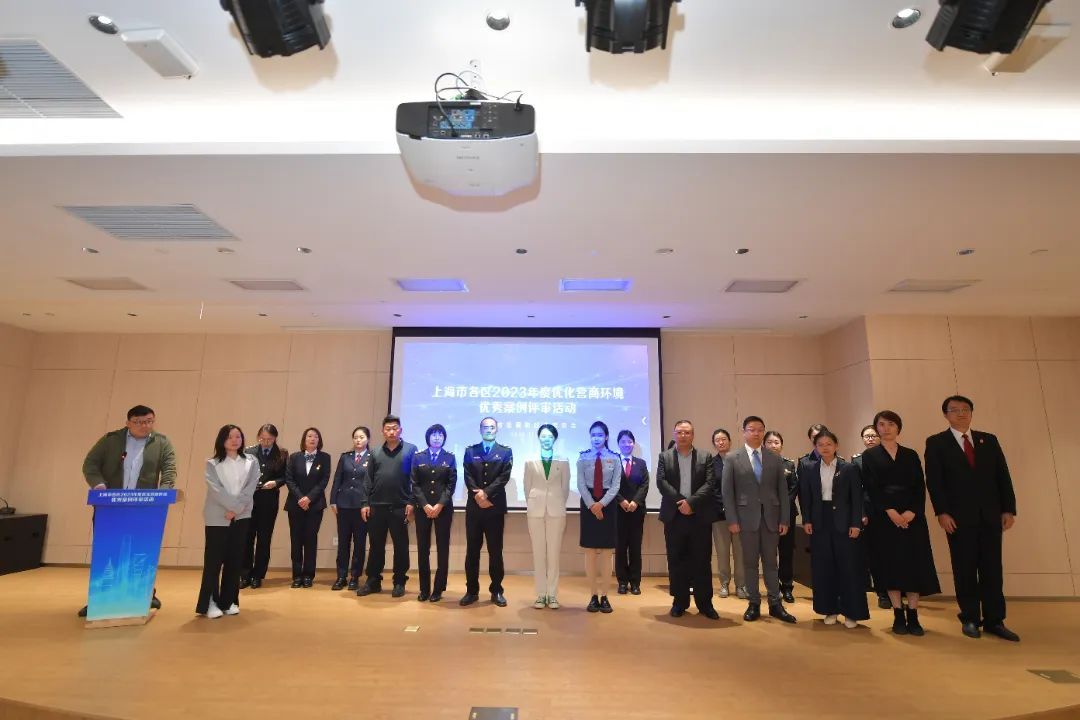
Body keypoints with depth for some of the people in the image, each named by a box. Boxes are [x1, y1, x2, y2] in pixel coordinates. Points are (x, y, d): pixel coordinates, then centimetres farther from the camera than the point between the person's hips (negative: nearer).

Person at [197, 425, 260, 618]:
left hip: (242, 516, 2)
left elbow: (250, 488, -3)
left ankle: (229, 601, 14)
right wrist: (233, 506, -17)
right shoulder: (212, 464, 3)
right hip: (217, 517, -2)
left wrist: (236, 509, -14)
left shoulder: (251, 462, 8)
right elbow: (215, 489, -9)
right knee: (214, 559, -2)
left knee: (235, 559, 5)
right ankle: (210, 602, 7)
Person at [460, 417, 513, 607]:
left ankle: (496, 591, 14)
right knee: (472, 550, 5)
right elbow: (468, 477, 0)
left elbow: (504, 477, -5)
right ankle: (472, 591, 15)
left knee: (495, 550, 4)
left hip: (495, 507, -1)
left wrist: (486, 492, -16)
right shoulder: (470, 451, 10)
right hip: (474, 507, 1)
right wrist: (478, 495, -14)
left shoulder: (506, 452, 7)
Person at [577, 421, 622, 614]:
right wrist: (592, 505, -15)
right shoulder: (583, 457, 2)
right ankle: (594, 595, 11)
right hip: (588, 504, 0)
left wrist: (601, 504, -15)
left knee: (606, 551, 3)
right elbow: (581, 484, -3)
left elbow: (616, 485, -3)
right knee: (590, 551, 2)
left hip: (608, 504, 0)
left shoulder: (614, 458, 2)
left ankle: (604, 596, 11)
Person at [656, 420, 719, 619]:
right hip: (674, 516, 0)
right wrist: (680, 502, -16)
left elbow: (709, 484, -5)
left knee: (702, 561, 5)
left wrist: (691, 502, -17)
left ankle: (705, 603, 16)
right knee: (676, 561, 7)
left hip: (700, 516, 0)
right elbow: (661, 482, -5)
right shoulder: (664, 456, 6)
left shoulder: (705, 457, 5)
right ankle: (679, 601, 18)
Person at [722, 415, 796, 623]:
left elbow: (783, 491, 6)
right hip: (747, 518, -1)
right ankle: (754, 604, 17)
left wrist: (784, 520, 0)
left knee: (770, 562, 9)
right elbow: (727, 492, -2)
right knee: (750, 562, 7)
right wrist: (732, 520, -8)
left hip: (771, 518, 2)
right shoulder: (733, 459, 1)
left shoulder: (775, 459, 7)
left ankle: (775, 604, 18)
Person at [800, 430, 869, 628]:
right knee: (823, 567, 6)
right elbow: (806, 498, 7)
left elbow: (857, 498, -3)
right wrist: (806, 520, -1)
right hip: (820, 523, 2)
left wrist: (856, 524, -9)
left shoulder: (849, 469, -1)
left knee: (848, 565, 1)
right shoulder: (810, 470, 5)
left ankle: (851, 612, 13)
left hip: (844, 523, -2)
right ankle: (830, 609, 18)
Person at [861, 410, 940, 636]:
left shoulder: (911, 455, 11)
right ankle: (898, 616, 7)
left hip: (912, 516, 2)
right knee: (891, 564, -1)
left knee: (914, 564, -1)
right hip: (884, 517, -2)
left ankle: (913, 616, 6)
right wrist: (890, 511, -16)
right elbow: (872, 488, -4)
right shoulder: (870, 456, 5)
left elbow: (920, 487, 3)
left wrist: (912, 512, -12)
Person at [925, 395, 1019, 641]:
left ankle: (994, 621, 15)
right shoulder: (936, 443, 0)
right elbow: (933, 481, -6)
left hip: (991, 515, 3)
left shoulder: (989, 440, 12)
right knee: (965, 570, 5)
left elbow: (1003, 476, 9)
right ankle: (970, 619, 15)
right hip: (959, 517, -3)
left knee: (992, 569, 6)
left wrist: (1008, 509, 1)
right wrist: (941, 512, -13)